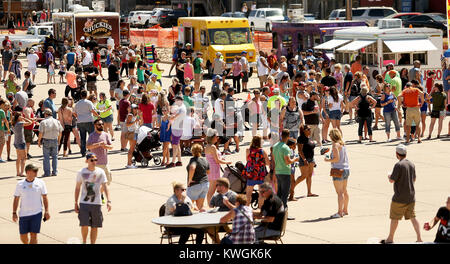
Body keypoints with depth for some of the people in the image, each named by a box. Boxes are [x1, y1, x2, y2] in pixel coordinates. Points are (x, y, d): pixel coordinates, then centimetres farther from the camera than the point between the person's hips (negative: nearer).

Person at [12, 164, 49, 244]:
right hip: (23, 214, 1)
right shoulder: (20, 184, 1)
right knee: (23, 236, 6)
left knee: (33, 235, -7)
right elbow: (16, 199, 6)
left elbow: (44, 197, 6)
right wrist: (14, 213, 1)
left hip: (36, 213, -1)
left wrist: (46, 211, 0)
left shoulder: (40, 183, 1)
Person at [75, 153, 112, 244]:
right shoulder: (81, 172, -1)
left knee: (95, 226, 5)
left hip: (96, 203, 1)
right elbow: (77, 188, 7)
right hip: (84, 203, -1)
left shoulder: (100, 172, 1)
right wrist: (76, 203, 5)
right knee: (84, 225, -11)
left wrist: (108, 201, -15)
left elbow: (105, 187, -2)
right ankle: (84, 242, 13)